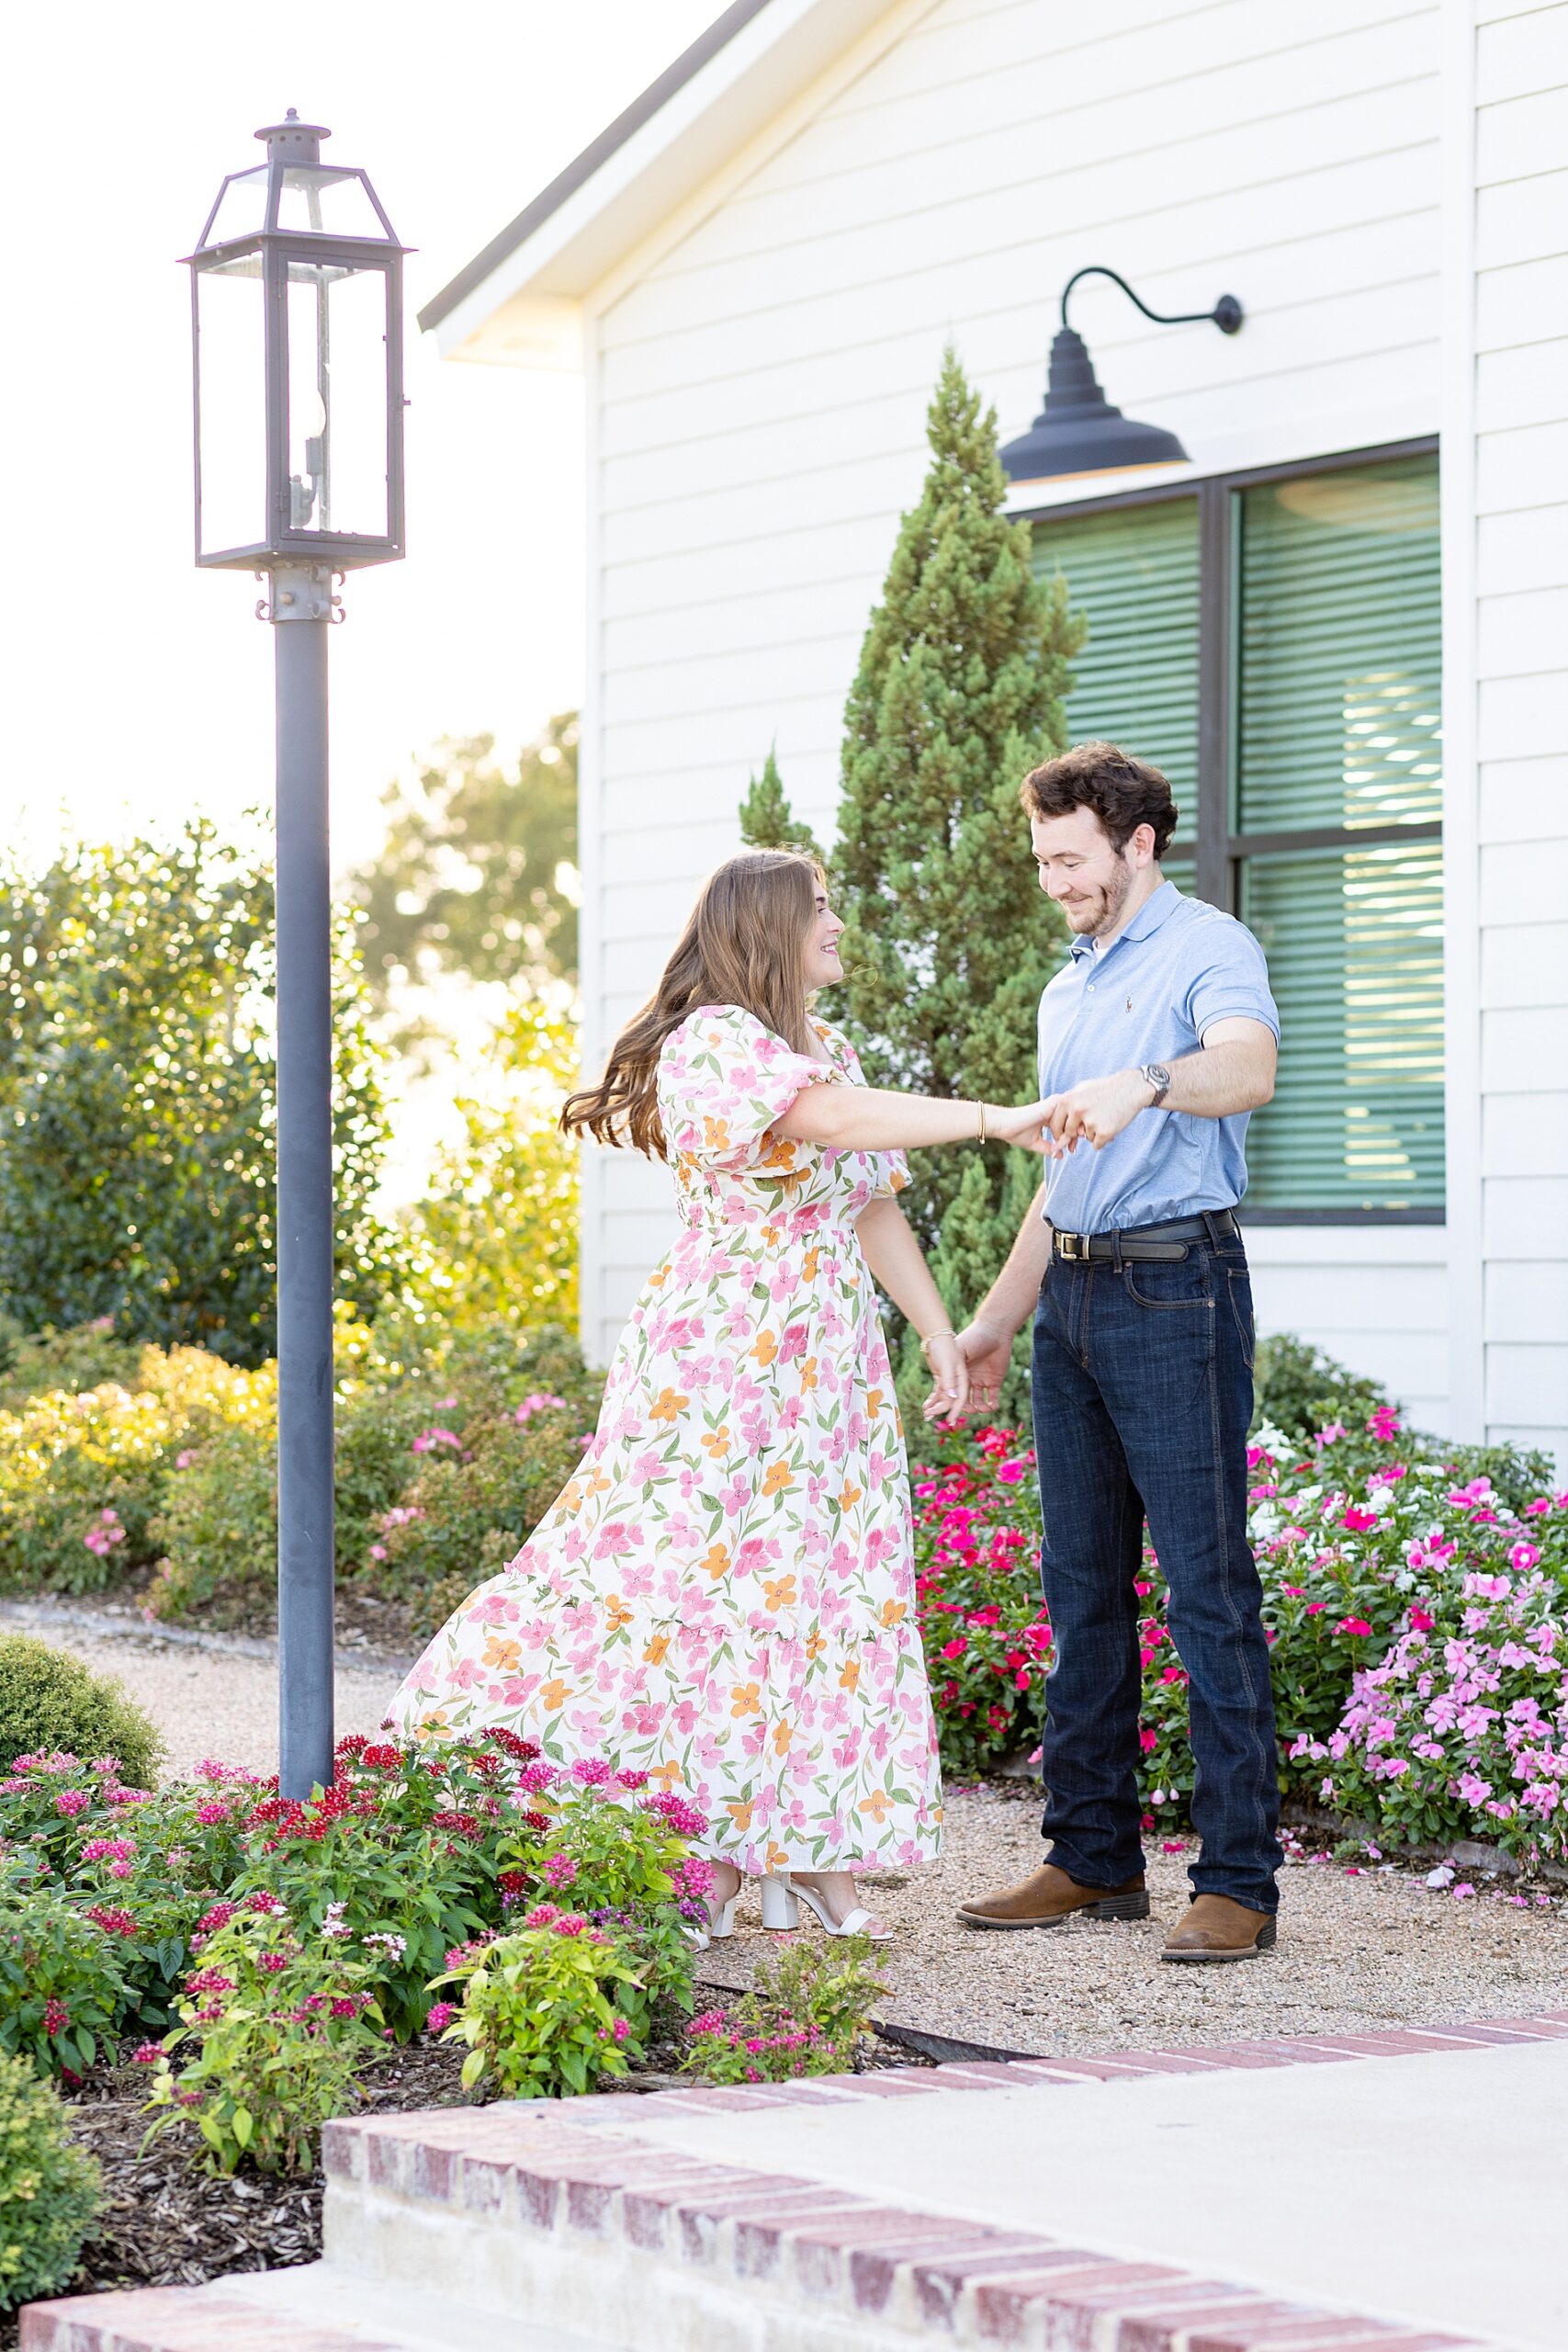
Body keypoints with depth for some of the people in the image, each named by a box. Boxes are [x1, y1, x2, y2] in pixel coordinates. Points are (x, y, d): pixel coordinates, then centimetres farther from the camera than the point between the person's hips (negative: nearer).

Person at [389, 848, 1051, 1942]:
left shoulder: (833, 1049, 16)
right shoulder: (713, 1041, -11)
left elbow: (873, 1206, 17)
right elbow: (831, 1119, -26)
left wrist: (940, 1333, 9)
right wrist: (994, 1118, -28)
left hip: (830, 1359, 8)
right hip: (722, 1356, -8)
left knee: (828, 1583, 3)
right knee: (703, 1576, -7)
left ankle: (810, 1850, 6)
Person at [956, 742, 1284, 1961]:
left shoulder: (1207, 948, -5)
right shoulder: (1069, 990, 22)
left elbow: (1250, 1067, -26)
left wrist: (1145, 1081, -45)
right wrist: (996, 1319, 26)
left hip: (1175, 1288, -8)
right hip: (1073, 1298, 9)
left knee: (1209, 1588, -9)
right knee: (1083, 1585, 10)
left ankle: (1239, 1880, -8)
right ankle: (1095, 1859, 17)